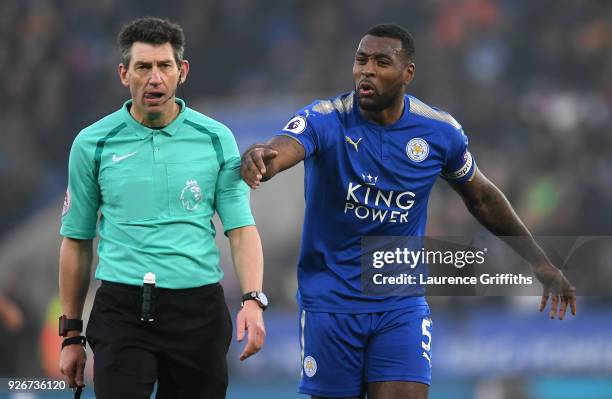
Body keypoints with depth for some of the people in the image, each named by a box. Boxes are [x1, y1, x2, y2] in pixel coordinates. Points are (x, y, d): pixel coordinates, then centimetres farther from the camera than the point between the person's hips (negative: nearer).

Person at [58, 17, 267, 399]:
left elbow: (242, 228, 2)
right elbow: (77, 241, 9)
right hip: (121, 308, -1)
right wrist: (71, 333, 8)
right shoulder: (93, 143, 3)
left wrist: (253, 301, -14)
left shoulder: (216, 139, 3)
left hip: (199, 309, 1)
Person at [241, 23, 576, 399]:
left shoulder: (439, 132, -4)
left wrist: (540, 262, 16)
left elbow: (482, 198, 13)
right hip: (330, 301, -1)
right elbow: (280, 150, -35)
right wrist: (258, 159, -61)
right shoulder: (325, 119, -13)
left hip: (402, 303, 1)